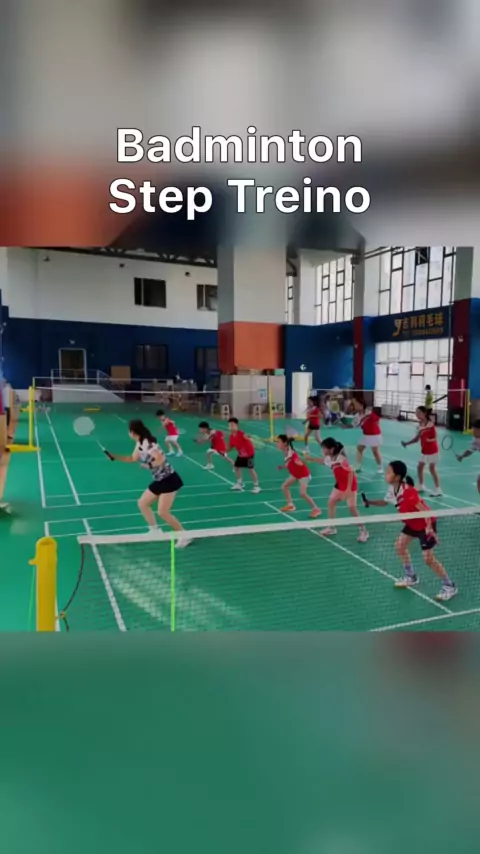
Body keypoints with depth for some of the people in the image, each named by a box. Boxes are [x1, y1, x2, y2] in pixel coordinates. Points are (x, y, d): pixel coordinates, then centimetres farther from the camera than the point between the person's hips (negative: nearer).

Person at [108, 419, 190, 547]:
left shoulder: (147, 443, -22)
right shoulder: (139, 444, 7)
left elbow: (160, 459, -31)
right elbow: (133, 459, 22)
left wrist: (148, 465, -19)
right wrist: (114, 456, 19)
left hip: (169, 480, -10)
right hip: (159, 481, 10)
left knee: (163, 512, -12)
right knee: (142, 504, 16)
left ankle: (185, 537, -1)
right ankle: (155, 531, 28)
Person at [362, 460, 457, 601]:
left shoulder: (407, 491, -32)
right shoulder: (393, 489, -5)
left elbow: (423, 508, -33)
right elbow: (385, 502, 14)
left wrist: (429, 527, -40)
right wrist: (370, 502, 0)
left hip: (425, 524, -9)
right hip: (412, 523, 9)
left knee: (428, 559, -9)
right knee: (400, 546, 14)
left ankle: (450, 586, 9)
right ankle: (411, 577, 32)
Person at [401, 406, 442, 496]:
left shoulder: (431, 424, -17)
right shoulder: (420, 425, 4)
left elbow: (435, 438, -16)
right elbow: (416, 439, 6)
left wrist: (429, 440, -34)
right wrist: (407, 443, -5)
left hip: (432, 450, -8)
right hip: (425, 451, 8)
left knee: (432, 469, -7)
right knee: (420, 467, 11)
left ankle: (438, 489, -1)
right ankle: (421, 486, 26)